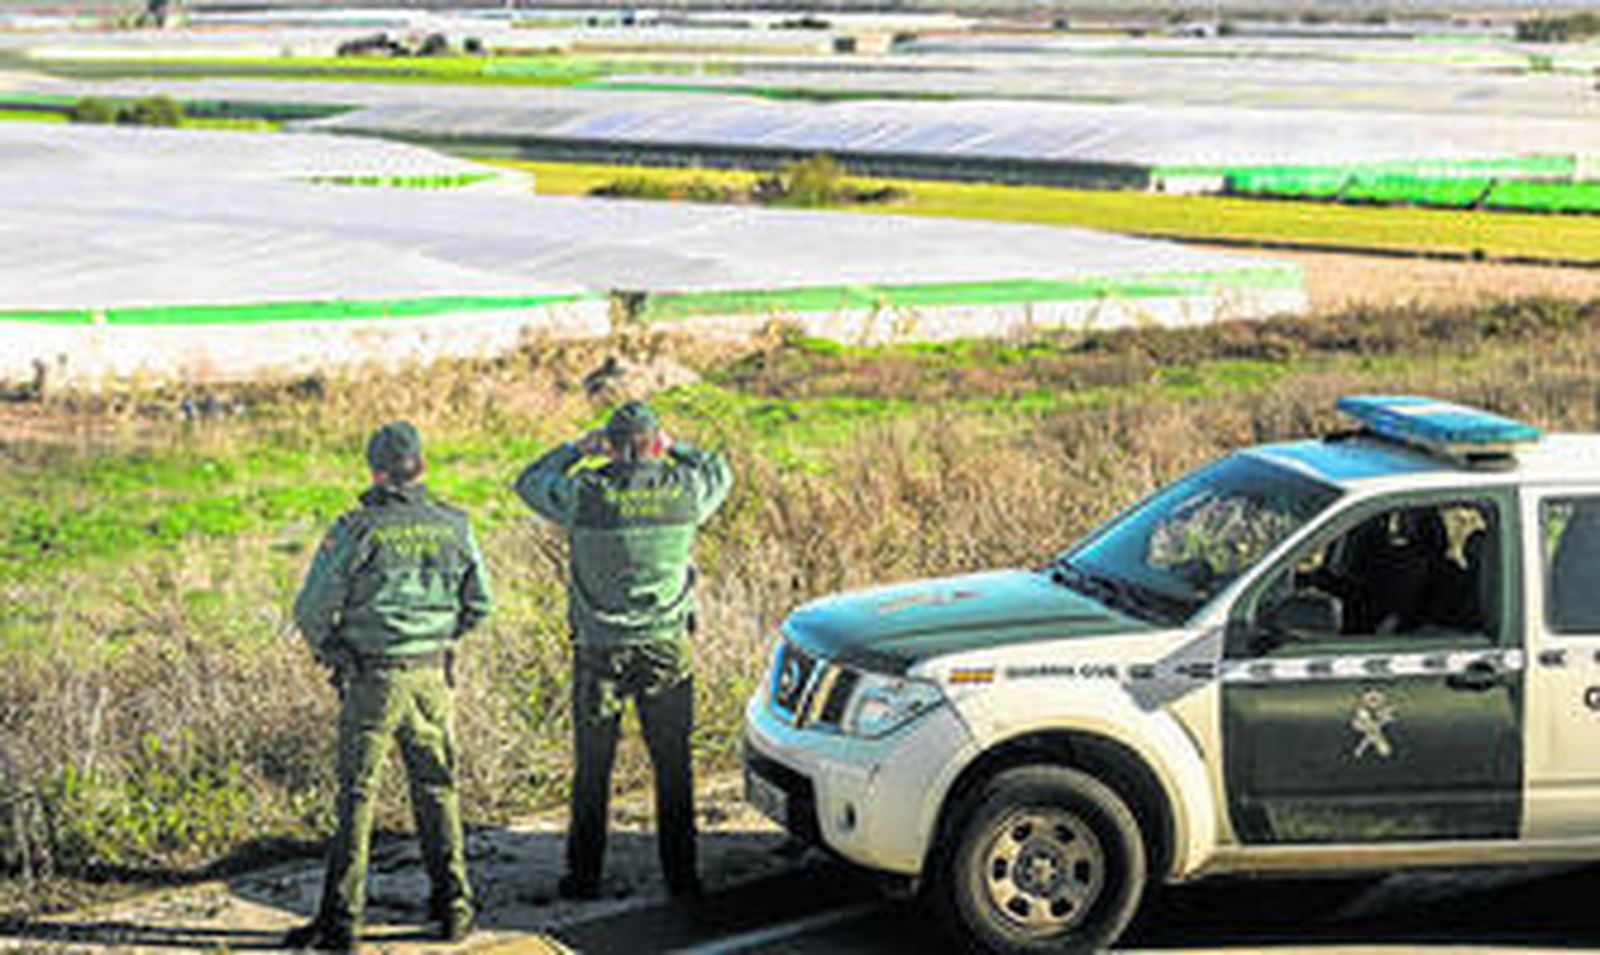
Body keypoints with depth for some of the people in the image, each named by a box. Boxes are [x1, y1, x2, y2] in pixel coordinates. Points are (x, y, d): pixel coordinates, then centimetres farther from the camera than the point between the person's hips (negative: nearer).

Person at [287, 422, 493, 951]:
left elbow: (312, 609, -7)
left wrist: (326, 648, 12)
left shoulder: (357, 529, -11)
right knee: (437, 789, 14)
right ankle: (454, 908, 17)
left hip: (373, 679, -3)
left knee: (357, 794, 1)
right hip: (433, 676, 4)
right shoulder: (453, 526, 1)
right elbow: (479, 605, 10)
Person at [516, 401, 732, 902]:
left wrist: (579, 448, 12)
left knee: (592, 768, 10)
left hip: (600, 650, -1)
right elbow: (720, 475, 16)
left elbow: (530, 482, 8)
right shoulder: (684, 489, -7)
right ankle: (680, 876, 11)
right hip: (667, 650, 1)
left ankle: (584, 876, 14)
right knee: (673, 767, 9)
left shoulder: (586, 493, -11)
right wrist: (675, 448, 22)